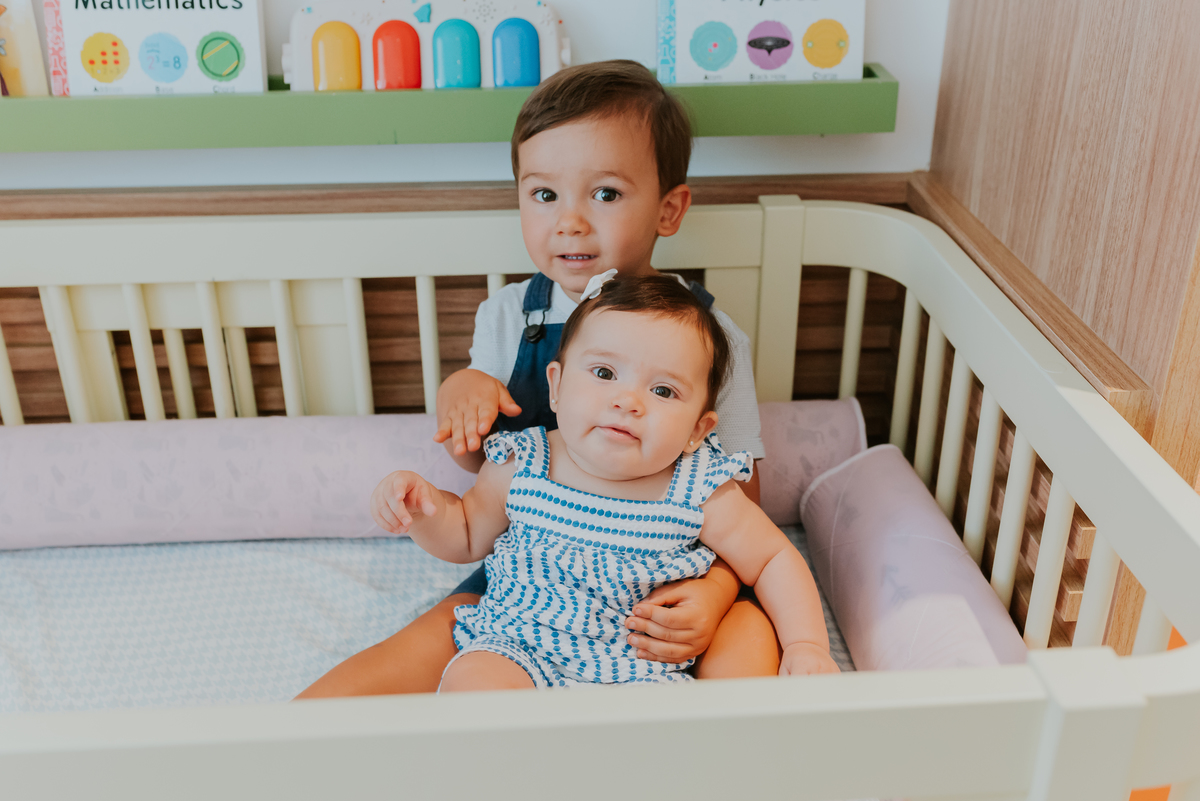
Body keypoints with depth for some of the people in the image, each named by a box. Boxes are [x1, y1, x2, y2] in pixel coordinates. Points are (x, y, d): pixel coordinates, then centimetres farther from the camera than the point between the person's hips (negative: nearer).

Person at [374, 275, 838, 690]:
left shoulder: (702, 495, -11)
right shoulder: (519, 467, -7)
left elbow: (774, 560, 3)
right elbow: (467, 536, 10)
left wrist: (807, 646, -8)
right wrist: (423, 509, -10)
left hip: (636, 670, 0)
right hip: (515, 646, 1)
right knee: (469, 681, -27)